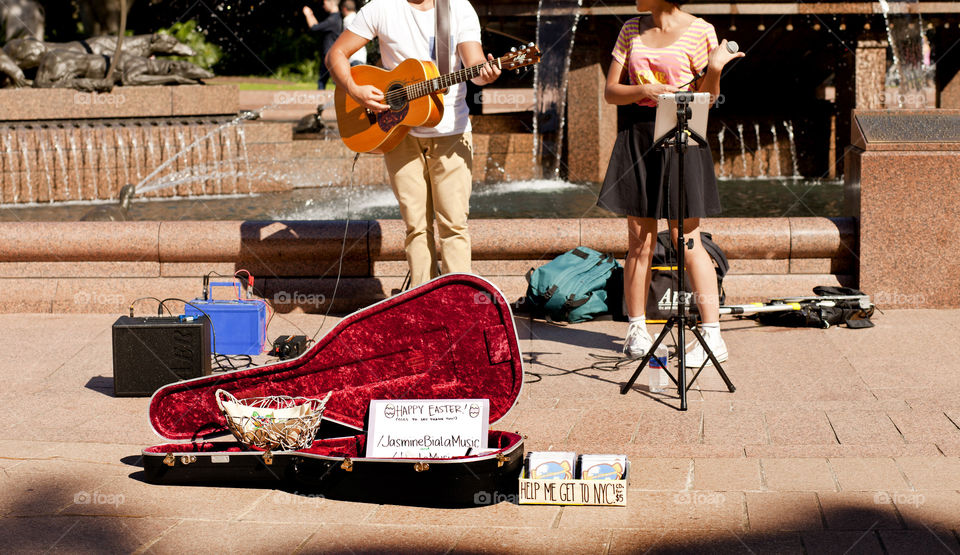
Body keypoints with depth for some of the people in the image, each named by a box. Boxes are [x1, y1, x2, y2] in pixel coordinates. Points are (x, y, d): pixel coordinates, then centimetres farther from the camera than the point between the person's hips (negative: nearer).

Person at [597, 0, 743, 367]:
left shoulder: (699, 32, -2)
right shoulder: (631, 31, 10)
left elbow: (704, 100, -1)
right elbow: (610, 92, 7)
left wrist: (715, 70, -19)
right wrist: (645, 91, -11)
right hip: (635, 135, 4)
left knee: (687, 240, -7)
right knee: (639, 240, 5)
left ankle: (713, 336, -3)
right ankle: (637, 330, 15)